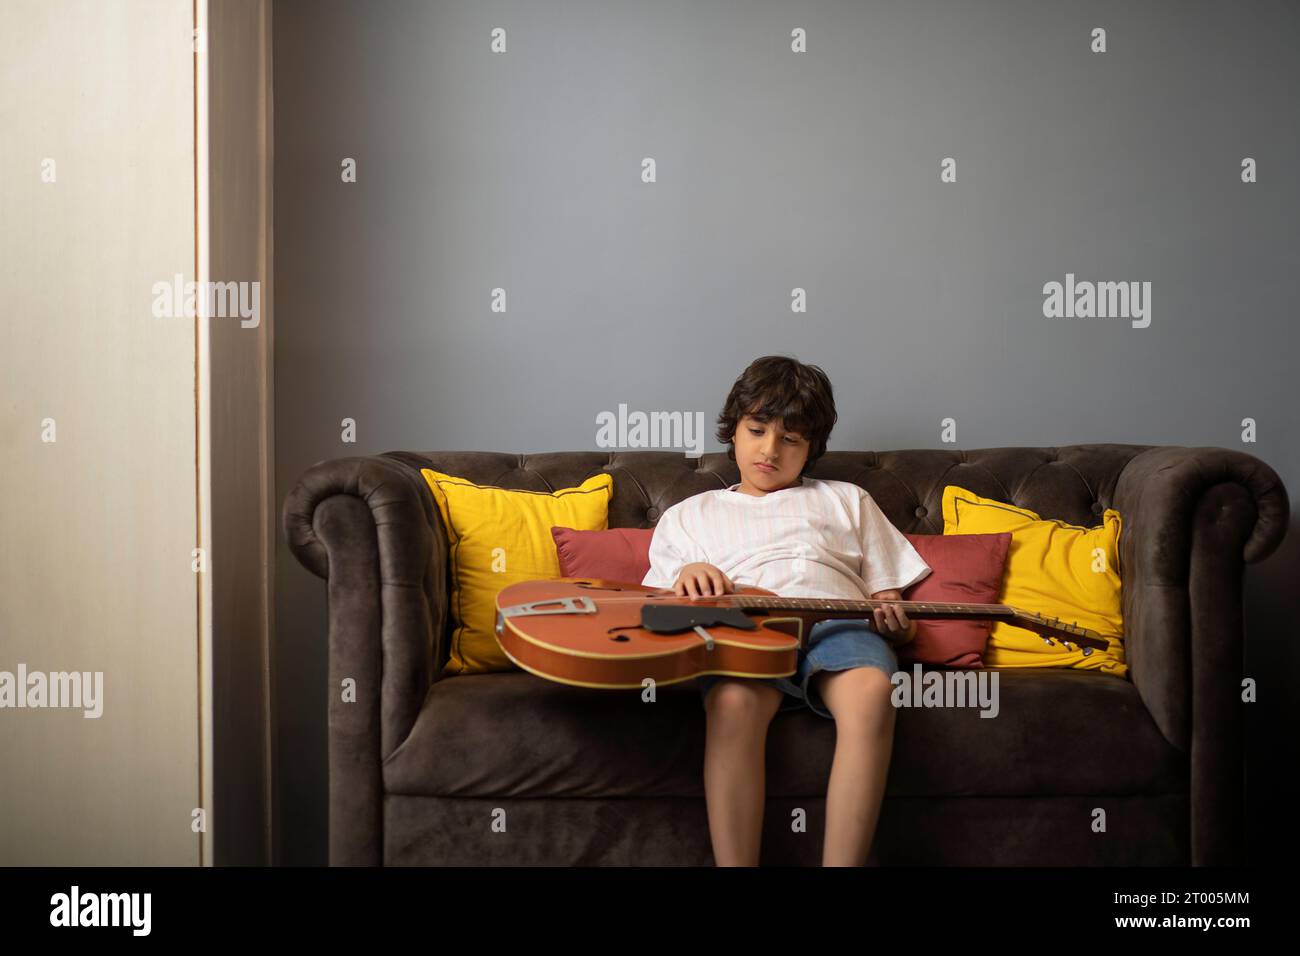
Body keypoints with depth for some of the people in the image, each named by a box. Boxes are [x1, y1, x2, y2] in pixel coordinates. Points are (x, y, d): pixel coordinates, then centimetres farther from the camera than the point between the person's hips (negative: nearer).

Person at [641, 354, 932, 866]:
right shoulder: (687, 516, 30)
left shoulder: (846, 500, 31)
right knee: (734, 700, -39)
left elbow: (887, 593, 24)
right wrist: (688, 576, -2)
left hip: (838, 619, 1)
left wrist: (895, 621, 0)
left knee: (871, 691, -38)